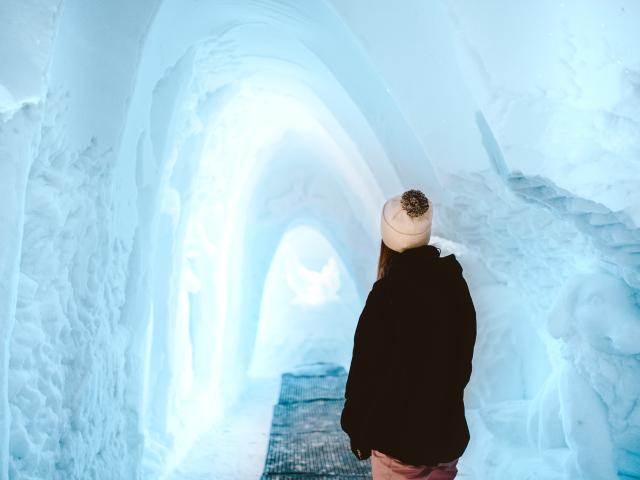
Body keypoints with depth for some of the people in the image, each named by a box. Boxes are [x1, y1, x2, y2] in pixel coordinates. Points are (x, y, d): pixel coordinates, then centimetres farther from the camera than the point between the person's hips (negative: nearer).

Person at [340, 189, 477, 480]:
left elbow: (368, 369, -17)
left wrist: (357, 430, -3)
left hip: (399, 434, -5)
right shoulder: (454, 282, -4)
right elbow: (464, 359, 6)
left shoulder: (388, 294, -22)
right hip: (448, 431, 5)